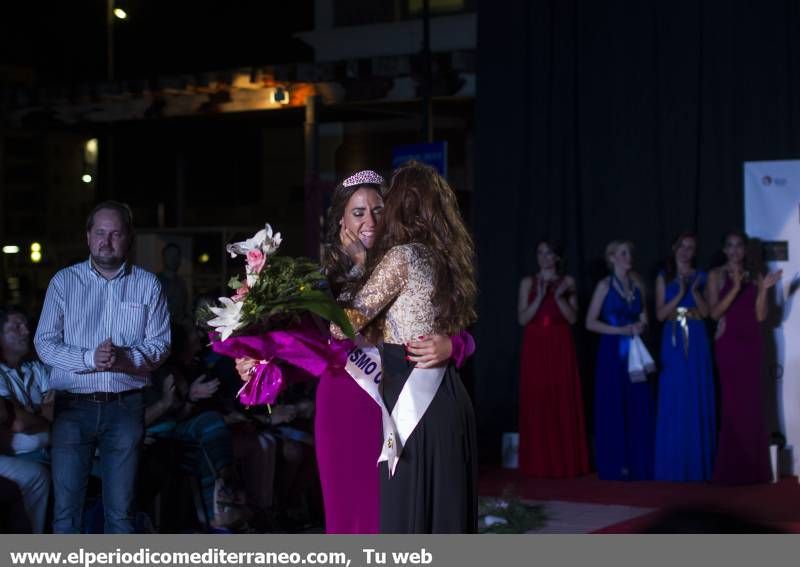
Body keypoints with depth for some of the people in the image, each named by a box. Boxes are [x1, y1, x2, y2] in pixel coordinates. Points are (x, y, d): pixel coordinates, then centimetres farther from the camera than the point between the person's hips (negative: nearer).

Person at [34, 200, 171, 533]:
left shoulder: (148, 285, 8)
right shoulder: (63, 281, 6)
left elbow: (160, 344, 2)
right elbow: (44, 343, -1)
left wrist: (127, 358, -18)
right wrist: (90, 359, -17)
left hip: (125, 406, 0)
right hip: (73, 406, 0)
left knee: (121, 508, 3)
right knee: (66, 505, -1)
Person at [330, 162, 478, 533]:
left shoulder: (402, 256, -10)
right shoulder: (444, 258, 13)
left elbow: (349, 321, -11)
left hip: (413, 398, -8)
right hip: (448, 398, 8)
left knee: (407, 514, -4)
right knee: (447, 509, 11)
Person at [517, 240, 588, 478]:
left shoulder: (567, 282, 9)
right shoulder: (528, 283, 9)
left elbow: (573, 318, 3)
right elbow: (523, 319, 0)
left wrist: (559, 298, -12)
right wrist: (540, 298, -12)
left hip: (561, 350, 0)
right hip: (535, 349, 0)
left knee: (563, 403, -4)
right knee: (536, 404, -4)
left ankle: (565, 462, 0)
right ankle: (539, 463, 0)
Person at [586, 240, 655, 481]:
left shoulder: (638, 285, 11)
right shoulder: (605, 285, -1)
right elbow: (590, 322, -5)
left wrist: (641, 326, -1)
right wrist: (622, 330, -13)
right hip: (612, 351, -4)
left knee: (639, 407, -2)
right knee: (613, 407, -3)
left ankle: (637, 465, 4)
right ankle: (615, 465, 3)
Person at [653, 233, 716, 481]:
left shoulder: (701, 277, 8)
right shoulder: (664, 277, 7)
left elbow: (705, 312, 2)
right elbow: (660, 314, -1)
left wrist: (695, 291, -13)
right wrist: (680, 293, -12)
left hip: (696, 341, 0)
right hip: (673, 341, 0)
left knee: (698, 400, 0)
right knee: (673, 402, -2)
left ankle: (698, 463, 6)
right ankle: (674, 465, 3)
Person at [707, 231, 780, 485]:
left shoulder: (754, 276, 10)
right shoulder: (716, 275, 2)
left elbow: (760, 315, 5)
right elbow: (715, 312, -10)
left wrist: (763, 289, -8)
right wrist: (735, 288, -19)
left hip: (751, 343, 3)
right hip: (728, 343, -3)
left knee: (753, 402, 2)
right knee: (732, 403, -4)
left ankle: (753, 468, 7)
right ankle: (732, 469, 0)